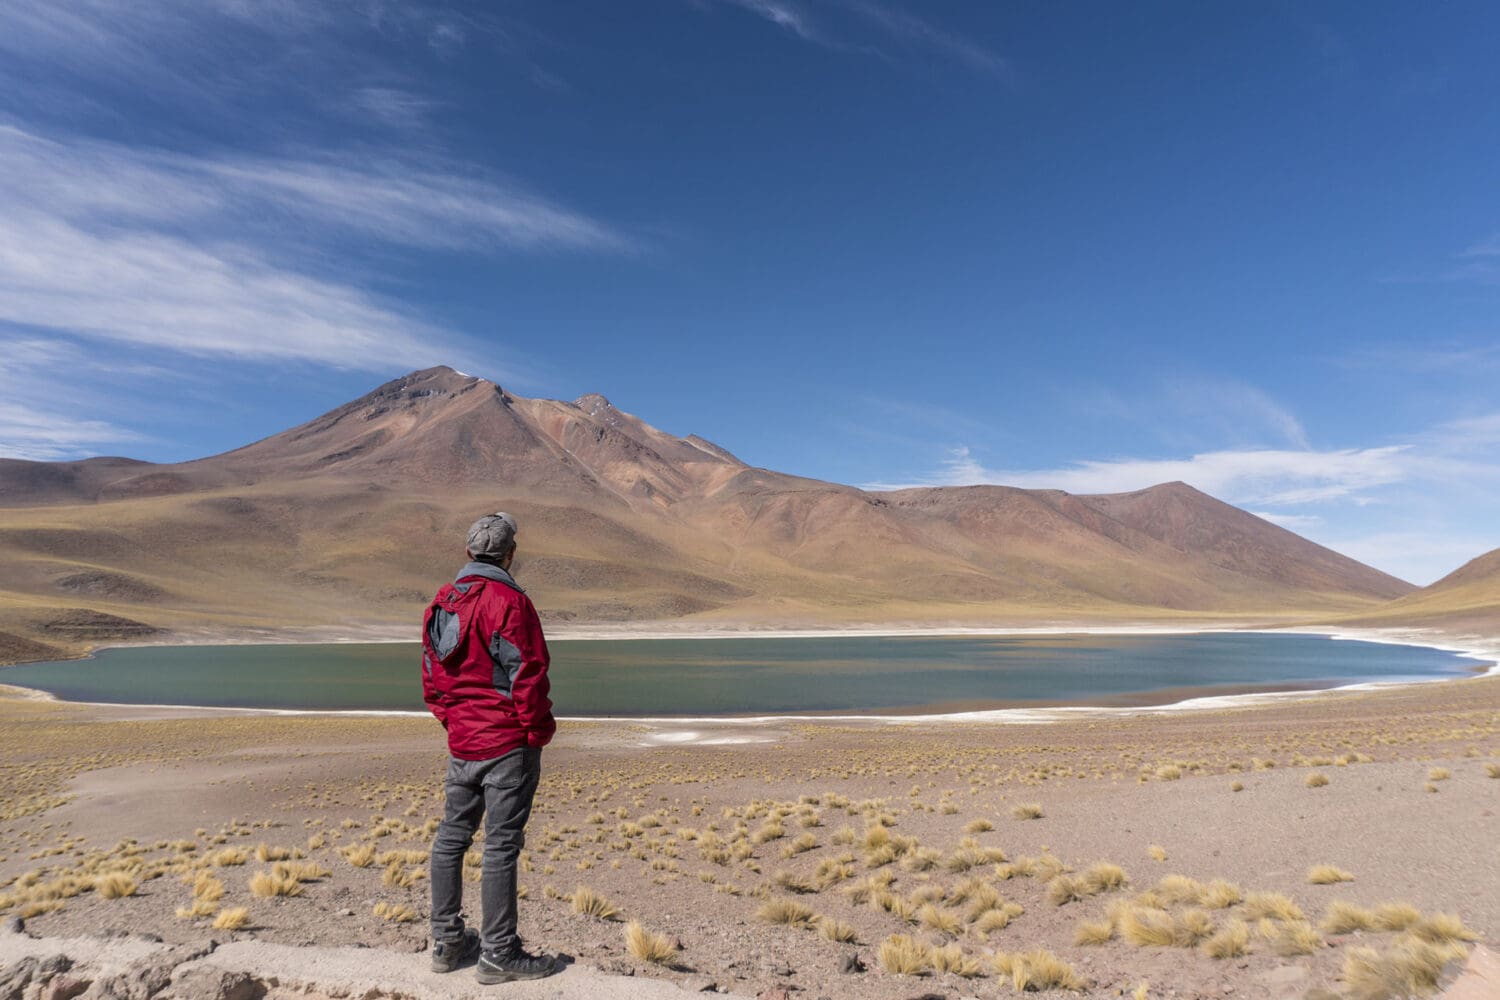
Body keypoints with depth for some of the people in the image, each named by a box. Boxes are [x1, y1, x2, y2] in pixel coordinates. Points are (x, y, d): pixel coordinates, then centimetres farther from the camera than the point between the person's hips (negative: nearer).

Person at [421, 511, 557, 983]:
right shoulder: (510, 602, -17)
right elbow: (528, 677, -18)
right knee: (501, 845, 0)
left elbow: (431, 674, 13)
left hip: (461, 741, 8)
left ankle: (447, 942, 28)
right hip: (509, 744, -7)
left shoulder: (442, 601, 7)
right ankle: (498, 954, 10)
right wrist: (540, 731, -6)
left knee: (452, 837, 16)